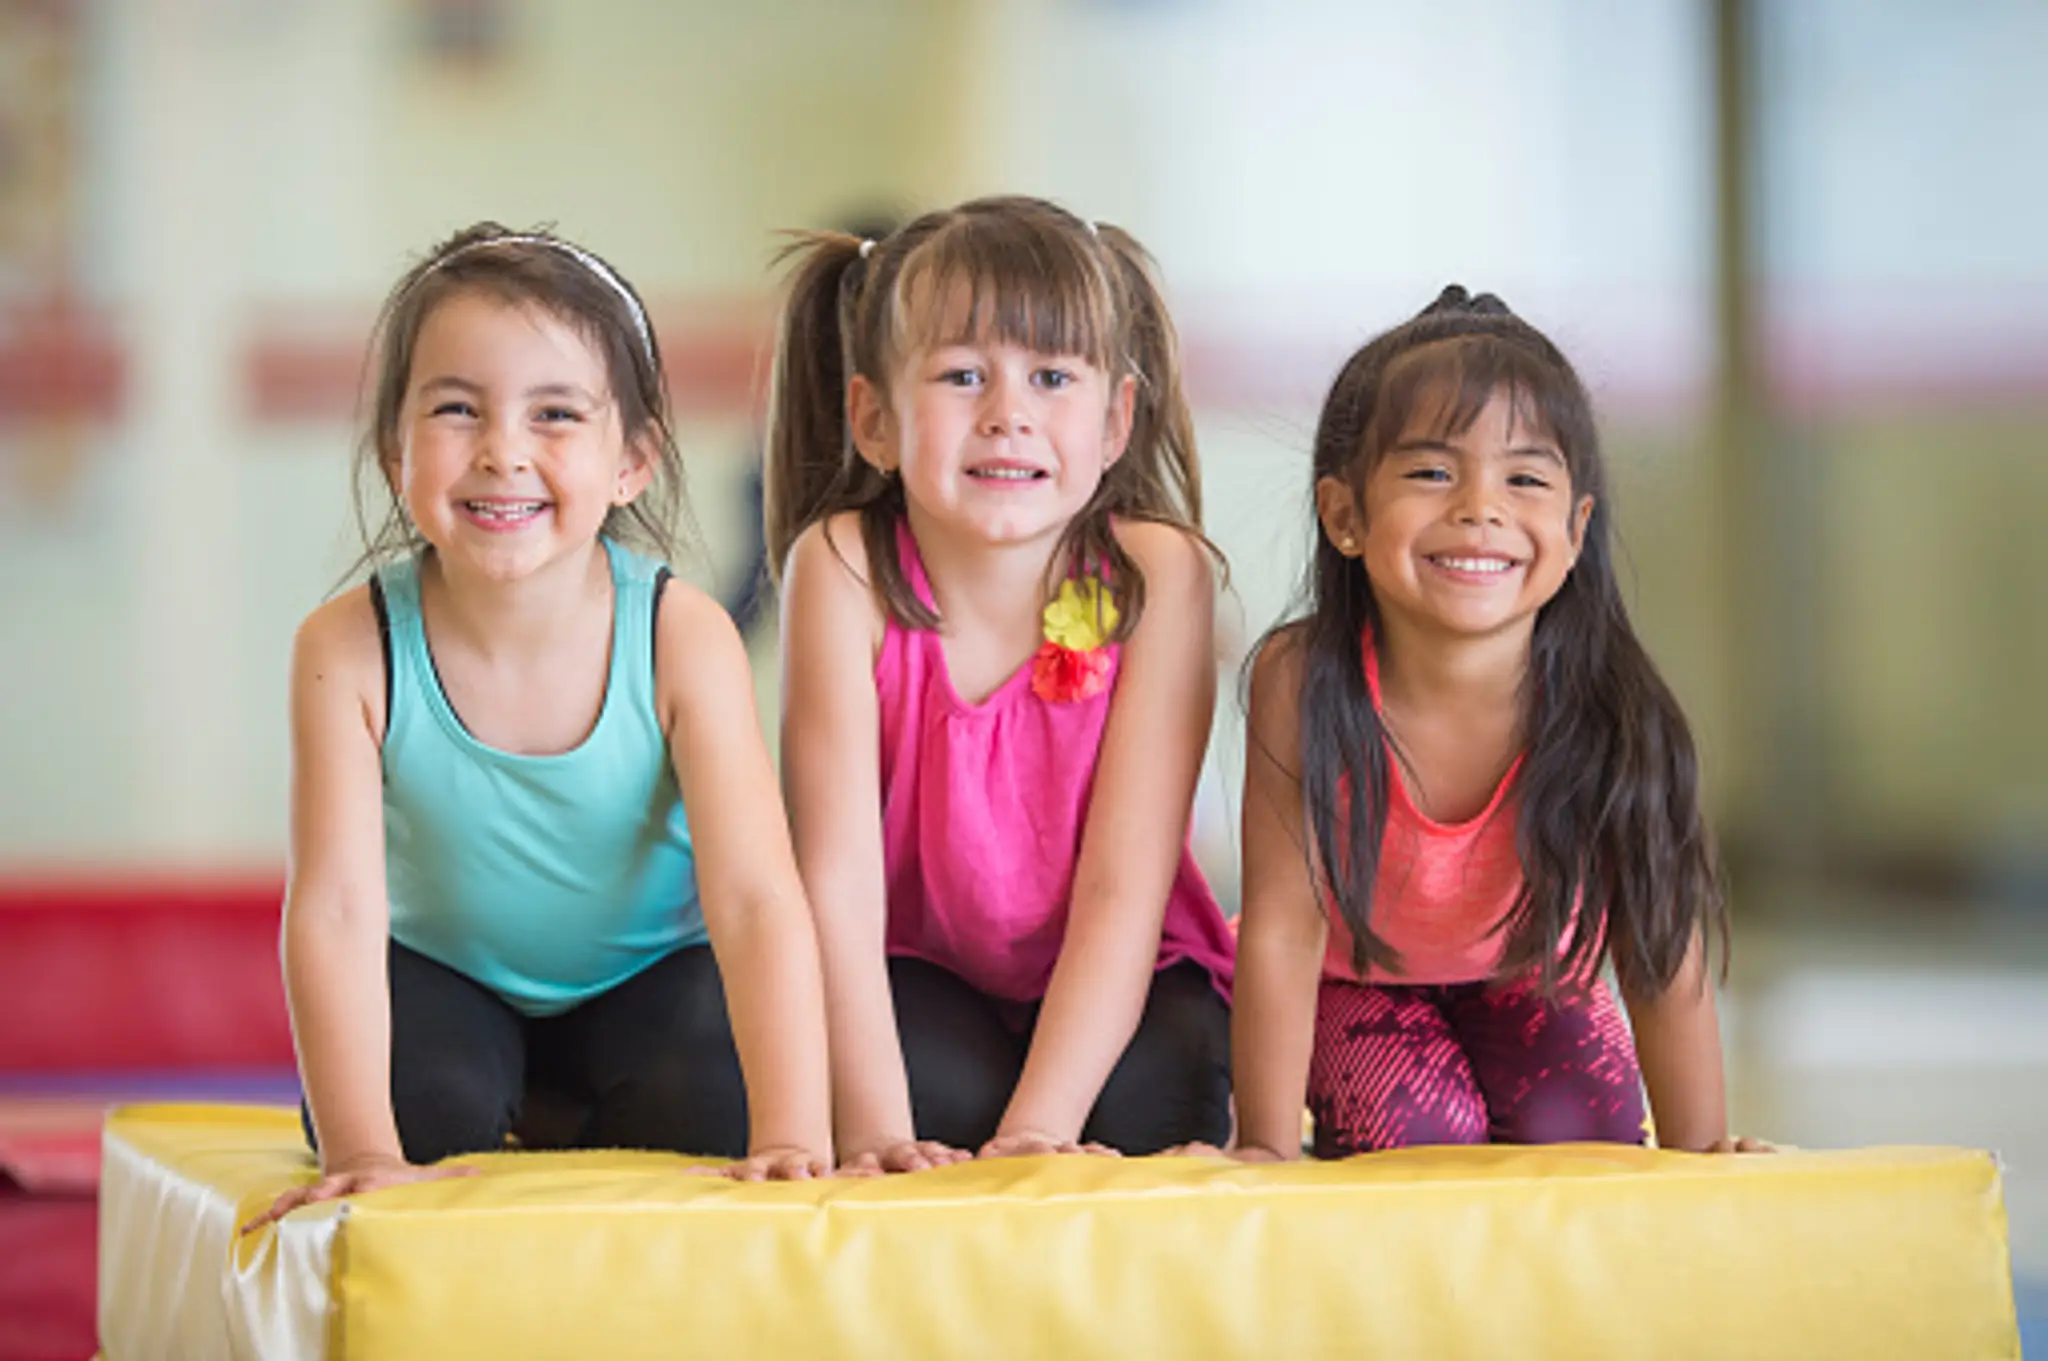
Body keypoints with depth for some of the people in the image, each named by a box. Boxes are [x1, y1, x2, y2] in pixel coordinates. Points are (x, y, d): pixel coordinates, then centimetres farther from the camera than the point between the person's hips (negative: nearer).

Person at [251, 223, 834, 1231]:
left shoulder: (681, 637, -26)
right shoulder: (350, 649, -24)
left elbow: (756, 896, -32)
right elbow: (336, 909, -29)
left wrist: (790, 1137, -45)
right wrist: (362, 1150, -41)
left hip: (647, 976, 0)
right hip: (443, 976, 0)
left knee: (705, 1102, -25)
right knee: (427, 1100, -28)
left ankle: (568, 1128, 10)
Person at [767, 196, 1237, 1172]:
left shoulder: (1157, 576, -19)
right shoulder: (843, 570, -19)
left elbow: (1123, 891, -21)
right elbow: (838, 878, -26)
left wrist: (1033, 1134, -33)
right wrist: (874, 1132, -38)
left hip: (1114, 983, 1)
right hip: (913, 972, 0)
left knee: (1150, 1094, -31)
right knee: (937, 1084, -33)